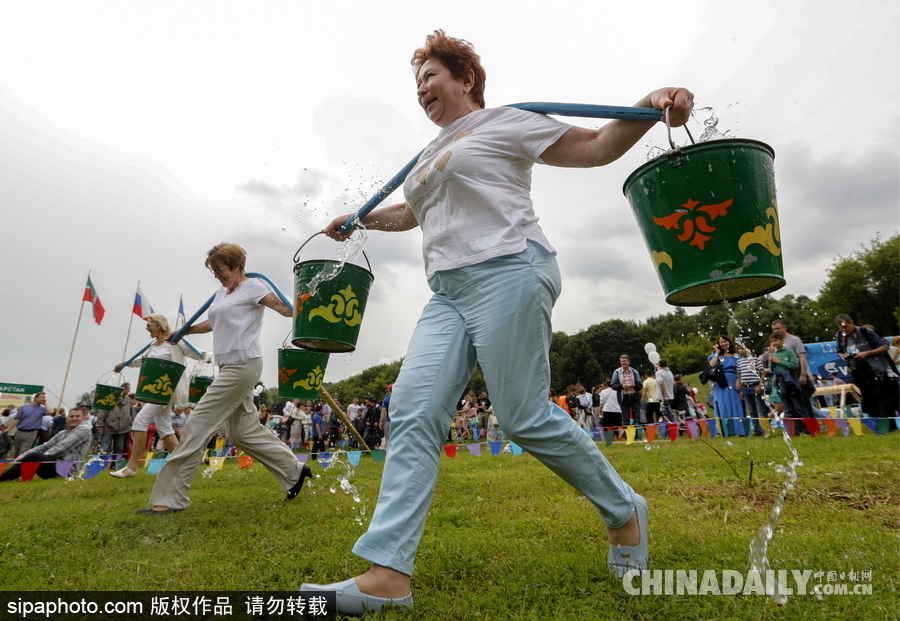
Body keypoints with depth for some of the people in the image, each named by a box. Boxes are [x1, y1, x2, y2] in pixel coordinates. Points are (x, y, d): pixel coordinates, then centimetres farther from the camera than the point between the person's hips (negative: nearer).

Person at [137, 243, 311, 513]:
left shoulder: (253, 286, -6)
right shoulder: (222, 293, 19)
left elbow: (286, 308, -17)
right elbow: (215, 323, 34)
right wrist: (183, 332, 36)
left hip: (242, 366, -10)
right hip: (229, 367, 10)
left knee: (197, 427, -7)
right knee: (243, 431, 10)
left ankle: (169, 498, 4)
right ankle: (294, 470, 20)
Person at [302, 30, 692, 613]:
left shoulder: (502, 122, 8)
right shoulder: (429, 157, 30)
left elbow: (597, 146, 6)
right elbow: (414, 211, 47)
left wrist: (652, 106, -10)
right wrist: (361, 221, 44)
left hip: (508, 273, -7)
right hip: (448, 293, 8)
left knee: (525, 417, -9)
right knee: (413, 412, -8)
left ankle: (625, 511, 17)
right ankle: (387, 574, -6)